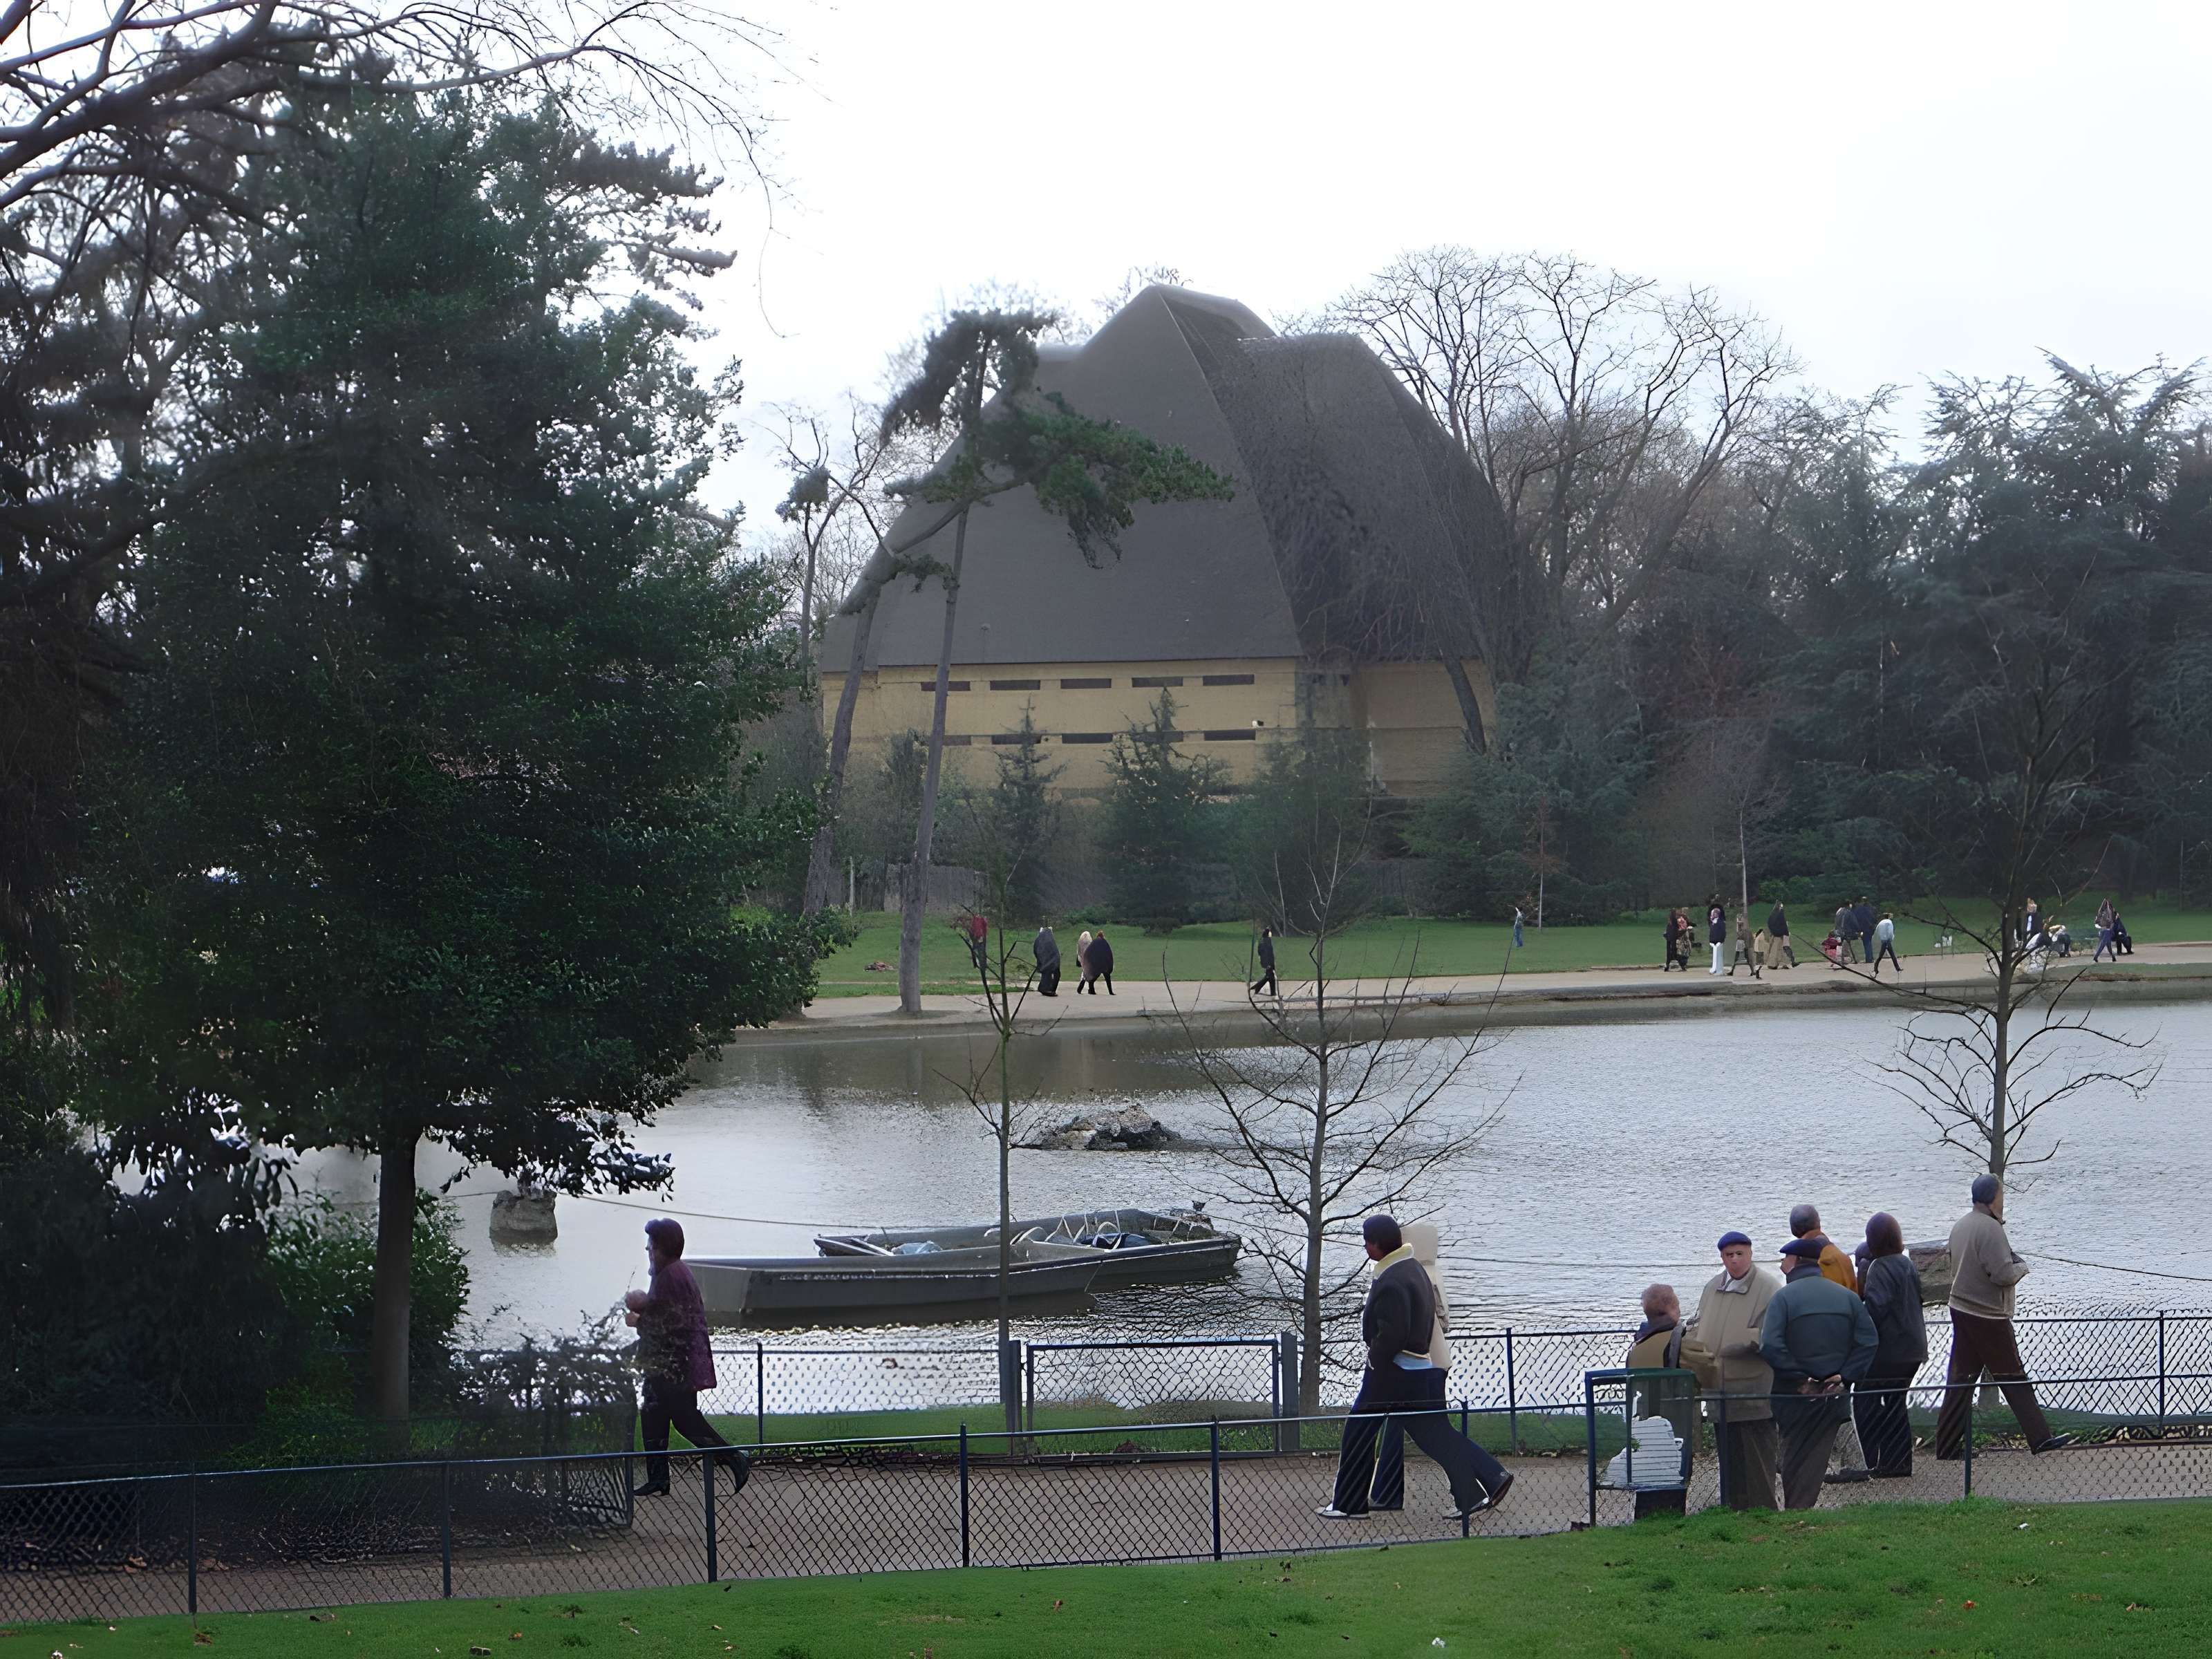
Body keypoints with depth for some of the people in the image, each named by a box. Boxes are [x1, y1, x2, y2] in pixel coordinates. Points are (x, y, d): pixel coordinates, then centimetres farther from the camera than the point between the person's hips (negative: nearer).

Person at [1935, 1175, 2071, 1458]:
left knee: (1959, 1381, 8)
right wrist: (2022, 1267, -2)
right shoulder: (1991, 1228, -18)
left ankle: (1946, 1446, 7)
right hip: (1989, 1317, -8)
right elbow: (2004, 1274, -24)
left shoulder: (1961, 1225, 9)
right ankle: (2040, 1438, 8)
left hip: (1960, 1309, 8)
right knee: (2015, 1380, 1)